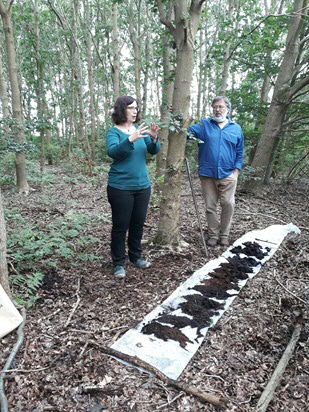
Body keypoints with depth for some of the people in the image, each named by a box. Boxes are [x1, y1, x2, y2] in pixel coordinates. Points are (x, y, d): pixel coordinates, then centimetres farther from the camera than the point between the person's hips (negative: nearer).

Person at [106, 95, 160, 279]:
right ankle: (119, 263, 16)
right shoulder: (113, 132, -7)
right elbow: (113, 151, -25)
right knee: (120, 226, 2)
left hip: (142, 186, 5)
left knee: (138, 224, 14)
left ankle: (136, 256, 31)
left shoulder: (140, 129, 7)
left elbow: (154, 151, -1)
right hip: (120, 187, -5)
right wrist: (131, 139, -38)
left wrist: (154, 138, -22)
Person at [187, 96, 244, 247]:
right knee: (210, 207, 8)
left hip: (227, 175, 0)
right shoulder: (203, 125, 6)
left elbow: (239, 153, 9)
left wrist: (236, 171, -1)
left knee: (228, 204, -1)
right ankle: (213, 235, 22)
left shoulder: (236, 128, 8)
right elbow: (187, 132, -8)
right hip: (207, 174, 0)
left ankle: (224, 235, 17)